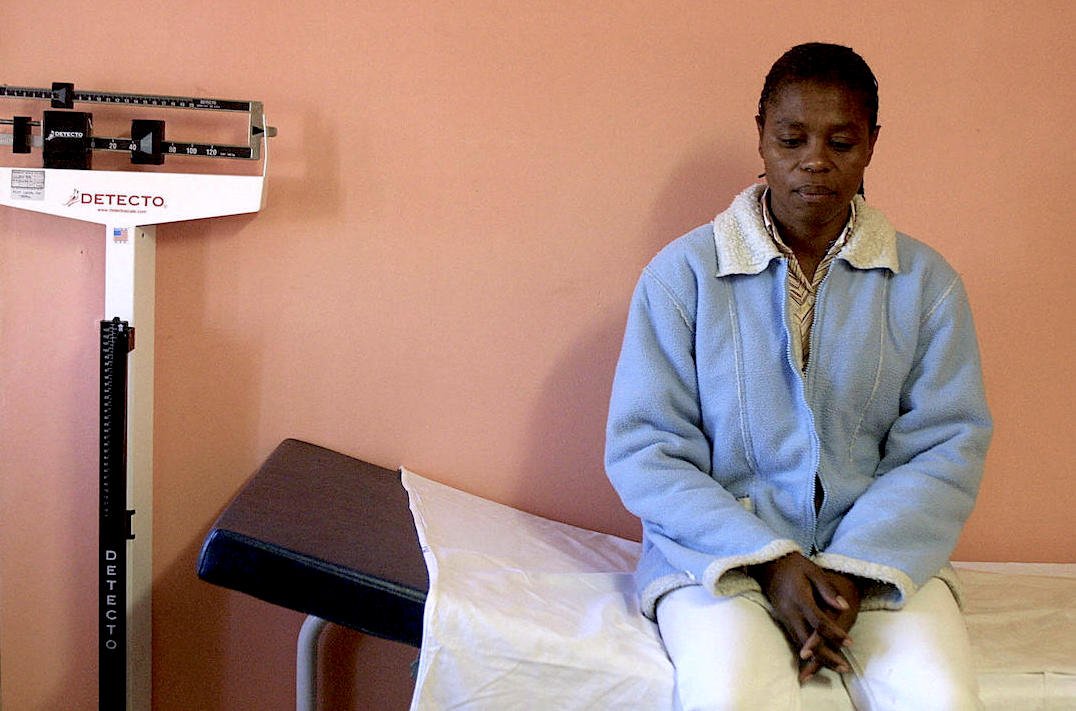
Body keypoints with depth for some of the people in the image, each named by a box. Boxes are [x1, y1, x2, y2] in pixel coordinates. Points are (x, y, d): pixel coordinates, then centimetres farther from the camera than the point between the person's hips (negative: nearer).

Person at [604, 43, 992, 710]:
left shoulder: (926, 282, 5)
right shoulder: (683, 272, -1)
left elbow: (948, 449, 0)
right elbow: (644, 452, -4)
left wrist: (854, 569, -15)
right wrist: (769, 560, -15)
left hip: (883, 555, 2)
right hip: (720, 552, -2)